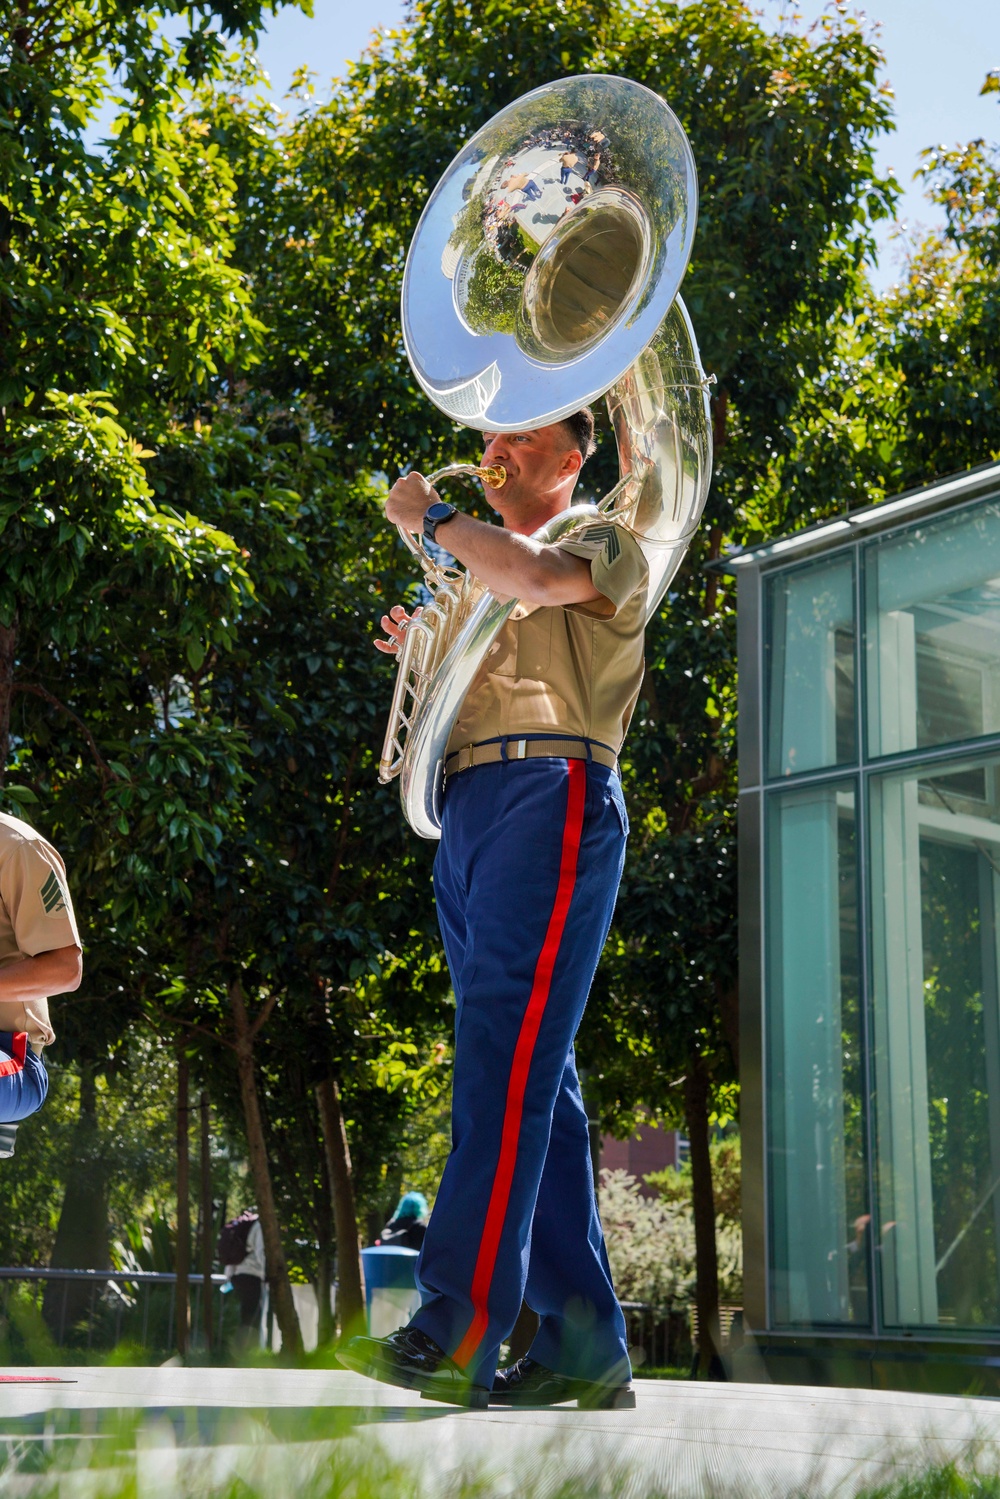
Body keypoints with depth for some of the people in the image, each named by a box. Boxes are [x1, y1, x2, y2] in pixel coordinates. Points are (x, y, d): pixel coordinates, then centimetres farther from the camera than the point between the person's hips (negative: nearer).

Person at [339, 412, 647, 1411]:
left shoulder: (604, 542, 7)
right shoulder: (486, 576, 31)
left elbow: (536, 579, -17)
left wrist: (430, 516, -3)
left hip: (550, 799, -8)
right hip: (466, 815, 8)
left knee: (503, 1058, -20)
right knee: (534, 1075, 3)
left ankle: (457, 1330, -26)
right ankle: (583, 1345, 4)